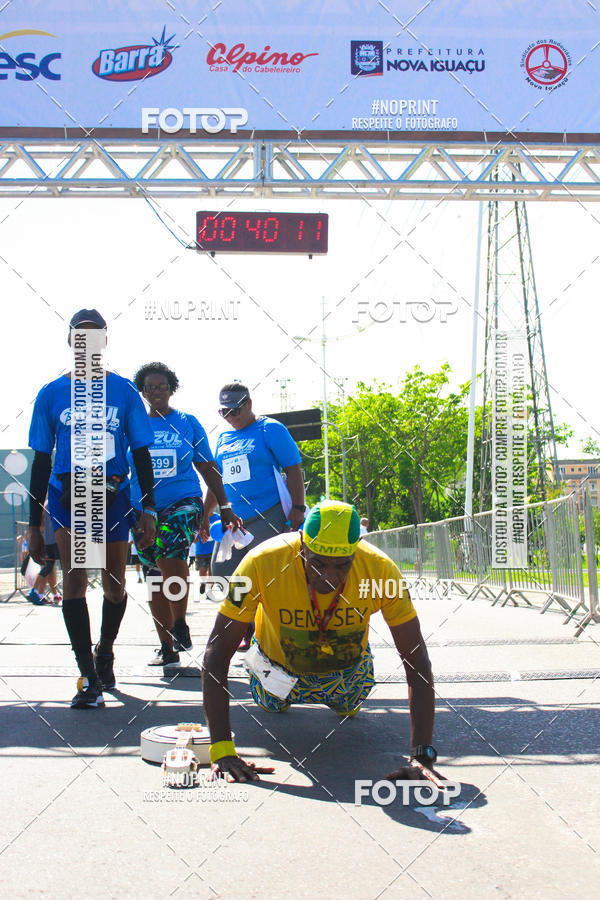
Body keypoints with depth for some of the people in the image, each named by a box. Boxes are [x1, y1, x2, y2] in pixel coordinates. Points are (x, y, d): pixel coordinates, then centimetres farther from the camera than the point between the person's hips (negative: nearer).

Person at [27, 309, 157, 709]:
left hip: (113, 495, 1)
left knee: (115, 586, 10)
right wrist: (34, 524, 6)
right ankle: (89, 677, -14)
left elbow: (142, 453, 6)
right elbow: (41, 460, 7)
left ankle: (105, 652, 39)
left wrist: (149, 508, -2)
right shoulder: (52, 393, 4)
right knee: (74, 578, -17)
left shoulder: (124, 390, 3)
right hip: (65, 494, -1)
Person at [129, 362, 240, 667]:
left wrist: (225, 508, 8)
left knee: (170, 548, -31)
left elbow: (208, 468, 11)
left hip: (184, 501, -3)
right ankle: (167, 649, 15)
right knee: (154, 580, 5)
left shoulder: (187, 423, 7)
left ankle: (180, 624, -17)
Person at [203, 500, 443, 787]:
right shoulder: (261, 563, -41)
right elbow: (216, 653, -38)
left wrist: (422, 755, -41)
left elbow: (417, 661, -32)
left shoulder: (381, 569, -37)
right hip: (280, 664, -1)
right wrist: (222, 751, -45)